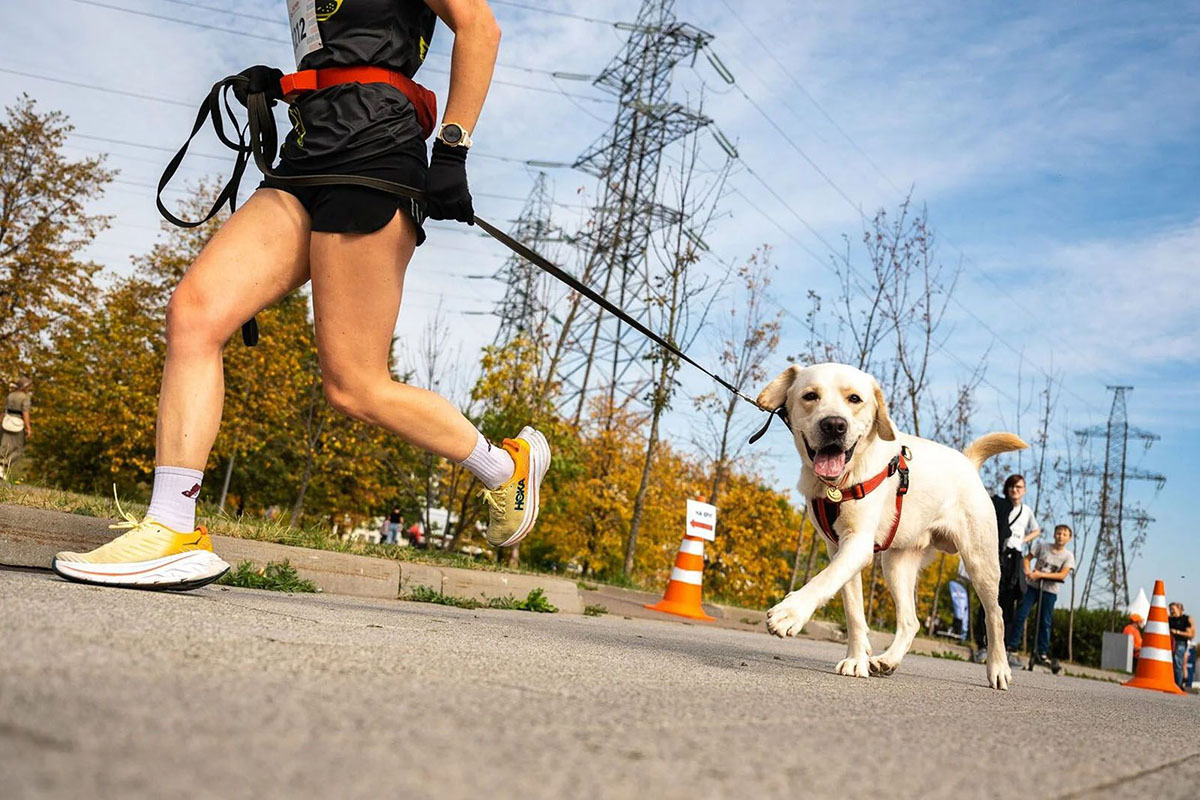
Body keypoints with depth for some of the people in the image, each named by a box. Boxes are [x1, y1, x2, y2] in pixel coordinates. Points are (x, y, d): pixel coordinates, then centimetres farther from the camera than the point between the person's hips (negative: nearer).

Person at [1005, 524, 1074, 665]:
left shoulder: (1068, 556, -2)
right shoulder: (1042, 546, 2)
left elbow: (1062, 575, -13)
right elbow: (1027, 558, 6)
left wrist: (1041, 575, -21)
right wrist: (1027, 571, -14)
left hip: (1049, 591, 0)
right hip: (1033, 586, 0)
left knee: (1045, 622, 2)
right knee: (1021, 615, -7)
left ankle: (1042, 653, 11)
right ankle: (1011, 645, 0)